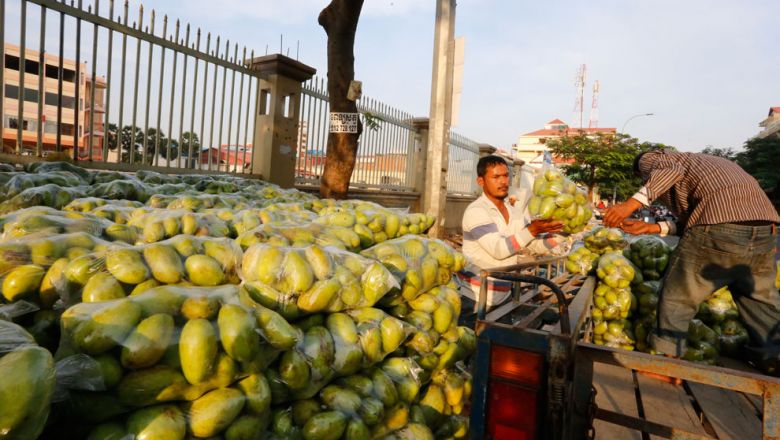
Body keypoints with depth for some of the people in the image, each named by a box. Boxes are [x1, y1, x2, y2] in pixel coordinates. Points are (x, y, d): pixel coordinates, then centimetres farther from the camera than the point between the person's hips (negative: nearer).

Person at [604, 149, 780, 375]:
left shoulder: (648, 159, 16)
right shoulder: (696, 162, 36)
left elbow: (671, 170, -10)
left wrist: (632, 203, -15)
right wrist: (650, 227, 25)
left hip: (718, 228, -8)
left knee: (676, 300, 6)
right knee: (761, 299, 25)